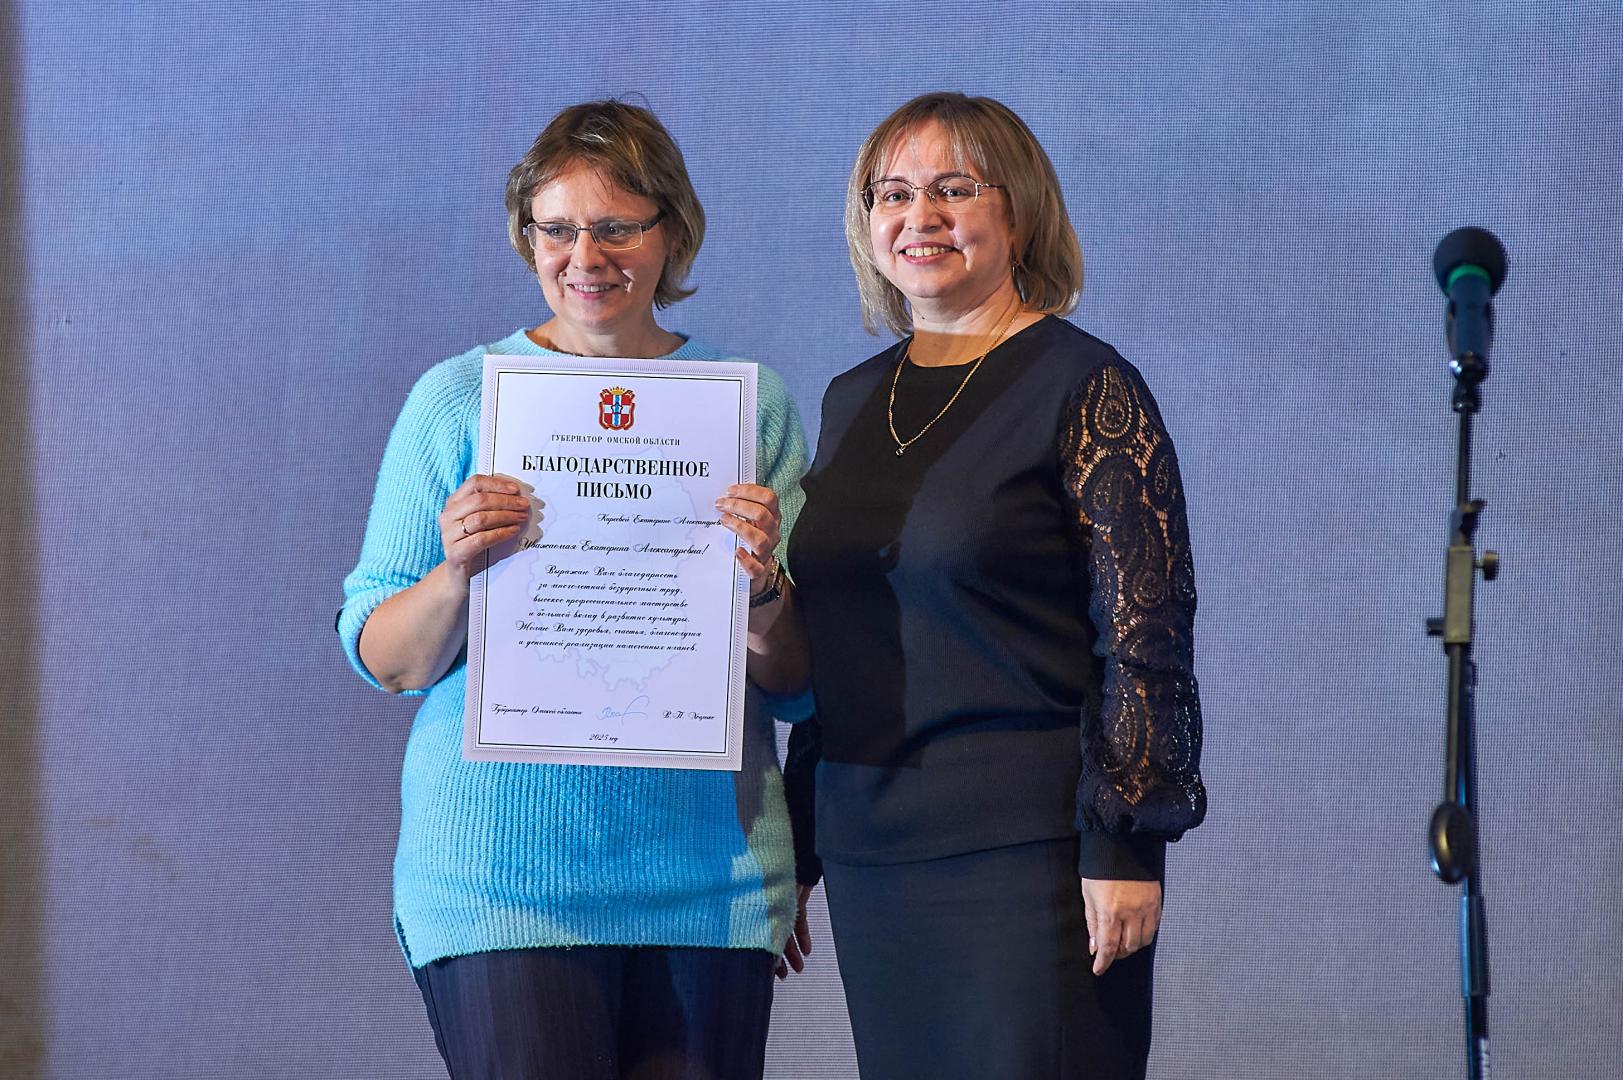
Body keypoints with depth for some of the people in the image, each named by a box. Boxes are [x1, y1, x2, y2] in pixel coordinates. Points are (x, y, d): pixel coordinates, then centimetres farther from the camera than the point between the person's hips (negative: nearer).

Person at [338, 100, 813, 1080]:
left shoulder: (752, 402, 7)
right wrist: (458, 572, -16)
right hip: (500, 877, -2)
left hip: (708, 876, 2)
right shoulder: (459, 399, 3)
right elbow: (385, 660, 3)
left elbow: (798, 678, 7)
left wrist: (762, 590, -14)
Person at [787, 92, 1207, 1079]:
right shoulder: (851, 402, 14)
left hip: (1033, 847, -6)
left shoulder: (1085, 387, -5)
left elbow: (1146, 634, -10)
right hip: (872, 848, 6)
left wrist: (1125, 846, -16)